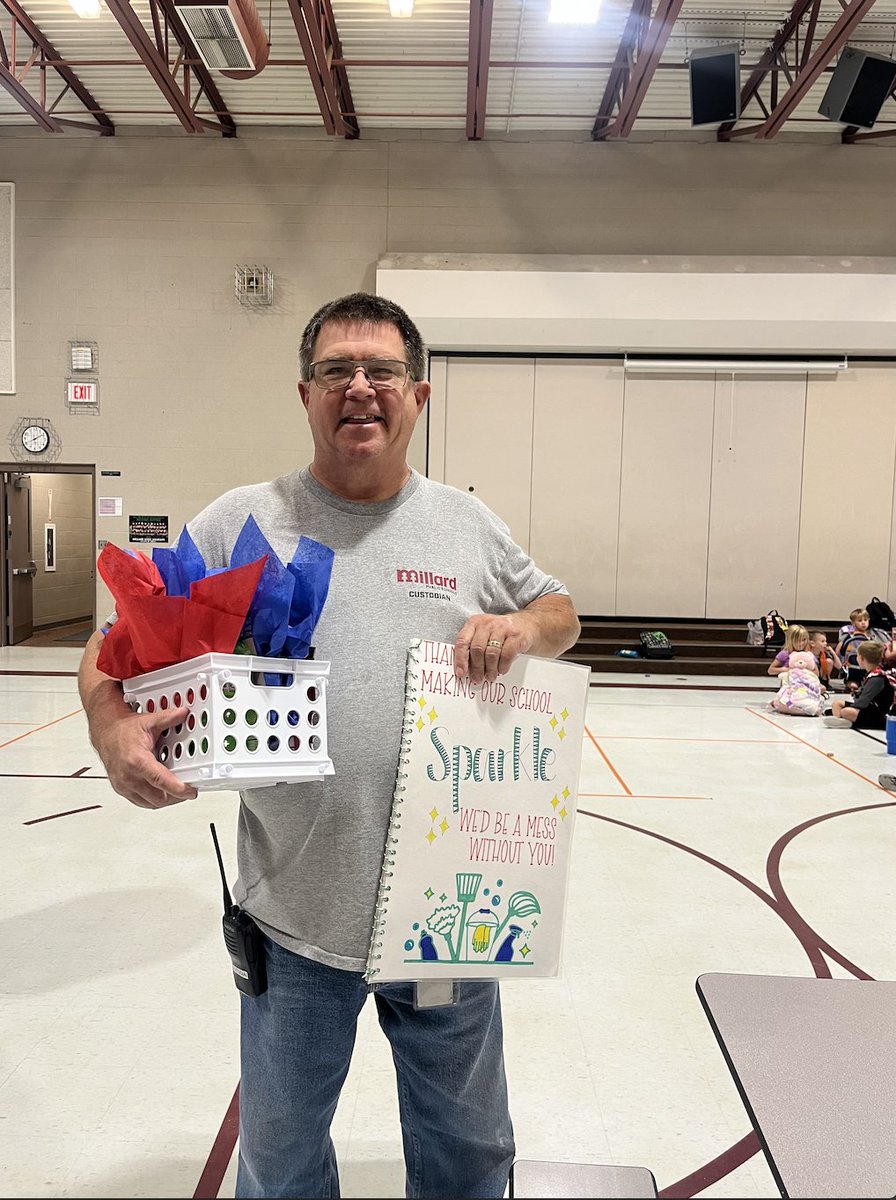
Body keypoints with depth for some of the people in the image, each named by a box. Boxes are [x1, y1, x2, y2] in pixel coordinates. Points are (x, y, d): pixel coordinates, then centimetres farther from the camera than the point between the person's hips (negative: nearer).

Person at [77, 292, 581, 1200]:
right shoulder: (241, 521, -5)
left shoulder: (468, 524, 2)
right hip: (298, 913, -1)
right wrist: (112, 726, -25)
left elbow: (561, 614, 13)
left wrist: (524, 628, -10)